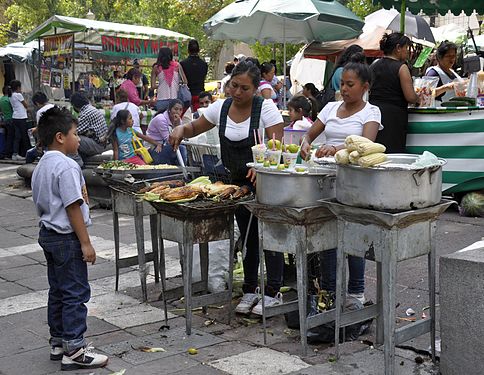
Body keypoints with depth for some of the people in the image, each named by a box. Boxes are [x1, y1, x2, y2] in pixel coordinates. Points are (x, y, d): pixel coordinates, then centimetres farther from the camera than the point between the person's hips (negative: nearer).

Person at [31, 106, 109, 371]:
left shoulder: (41, 166, 11)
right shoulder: (66, 166, -19)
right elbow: (73, 207, -22)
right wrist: (86, 243, -18)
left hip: (47, 234, 10)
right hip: (67, 238, -10)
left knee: (57, 291, 16)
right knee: (76, 293, -4)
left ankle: (58, 343, 25)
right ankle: (74, 351, 0)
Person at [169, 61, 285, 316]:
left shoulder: (266, 108, -13)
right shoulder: (221, 107, 2)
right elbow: (195, 128, 14)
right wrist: (181, 129, -9)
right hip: (238, 182, 5)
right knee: (248, 237, 12)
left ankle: (273, 292, 5)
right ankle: (250, 290, 21)